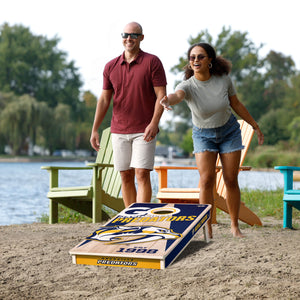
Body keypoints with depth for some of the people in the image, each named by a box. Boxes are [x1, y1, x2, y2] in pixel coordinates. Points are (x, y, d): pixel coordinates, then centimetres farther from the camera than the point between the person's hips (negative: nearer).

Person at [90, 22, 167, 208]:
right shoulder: (111, 67, 9)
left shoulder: (152, 62, -2)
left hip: (144, 131, -4)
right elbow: (104, 99, 11)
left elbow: (161, 95, -7)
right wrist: (95, 130, 5)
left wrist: (154, 123, -19)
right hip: (119, 131, 4)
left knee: (142, 174, -11)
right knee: (126, 177, 6)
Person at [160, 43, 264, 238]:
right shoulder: (188, 86, -24)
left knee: (231, 180, 2)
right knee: (206, 180, -14)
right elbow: (177, 95, -49)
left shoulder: (223, 79, -17)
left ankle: (235, 226, 17)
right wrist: (167, 99, -74)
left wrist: (255, 126, 7)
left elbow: (236, 104, -1)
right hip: (203, 135, -1)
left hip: (229, 132, 1)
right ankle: (207, 229, -4)